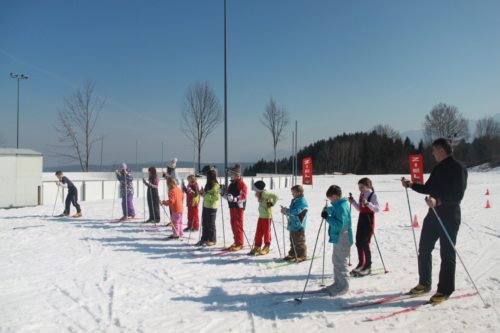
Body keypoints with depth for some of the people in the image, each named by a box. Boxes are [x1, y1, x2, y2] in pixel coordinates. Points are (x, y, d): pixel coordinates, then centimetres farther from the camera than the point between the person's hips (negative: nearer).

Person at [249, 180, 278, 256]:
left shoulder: (265, 193, -19)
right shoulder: (260, 194, 7)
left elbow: (275, 197, -26)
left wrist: (271, 204, -17)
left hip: (267, 216, -8)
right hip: (261, 216, 9)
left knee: (266, 232, 5)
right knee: (258, 232, 11)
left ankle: (266, 247, 16)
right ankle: (257, 247, 19)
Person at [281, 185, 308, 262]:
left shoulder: (302, 202, -17)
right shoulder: (294, 200, 13)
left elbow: (296, 211, -27)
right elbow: (292, 211, 20)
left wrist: (286, 210, -21)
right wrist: (286, 211, 2)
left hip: (299, 226, -9)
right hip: (293, 225, 9)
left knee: (299, 242, -1)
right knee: (293, 241, 17)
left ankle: (302, 256, 8)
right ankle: (292, 254, 27)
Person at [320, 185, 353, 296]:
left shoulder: (341, 207, -21)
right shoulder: (339, 205, 10)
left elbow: (339, 224, -28)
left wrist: (327, 217, -25)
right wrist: (327, 210, 16)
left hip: (341, 240, -11)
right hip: (338, 238, 11)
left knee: (340, 263, -4)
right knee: (336, 261, 19)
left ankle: (343, 286, 5)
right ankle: (338, 283, 30)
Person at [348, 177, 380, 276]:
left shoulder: (372, 195, -11)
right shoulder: (361, 195, 11)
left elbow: (377, 209, -22)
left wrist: (367, 203, -34)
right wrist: (353, 202, 6)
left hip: (369, 221, -8)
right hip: (361, 220, 8)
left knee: (365, 243, -7)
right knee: (358, 242, 11)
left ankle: (368, 266, 5)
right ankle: (361, 263, 26)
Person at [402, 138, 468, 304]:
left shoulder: (458, 167, -13)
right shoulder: (438, 168, 13)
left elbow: (458, 195, -21)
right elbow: (428, 188, 21)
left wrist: (438, 201, -34)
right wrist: (411, 185, 12)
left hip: (449, 217, -8)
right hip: (434, 214, 9)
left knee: (447, 254, 2)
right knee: (424, 249, 12)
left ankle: (445, 290, 12)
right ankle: (424, 284, 25)